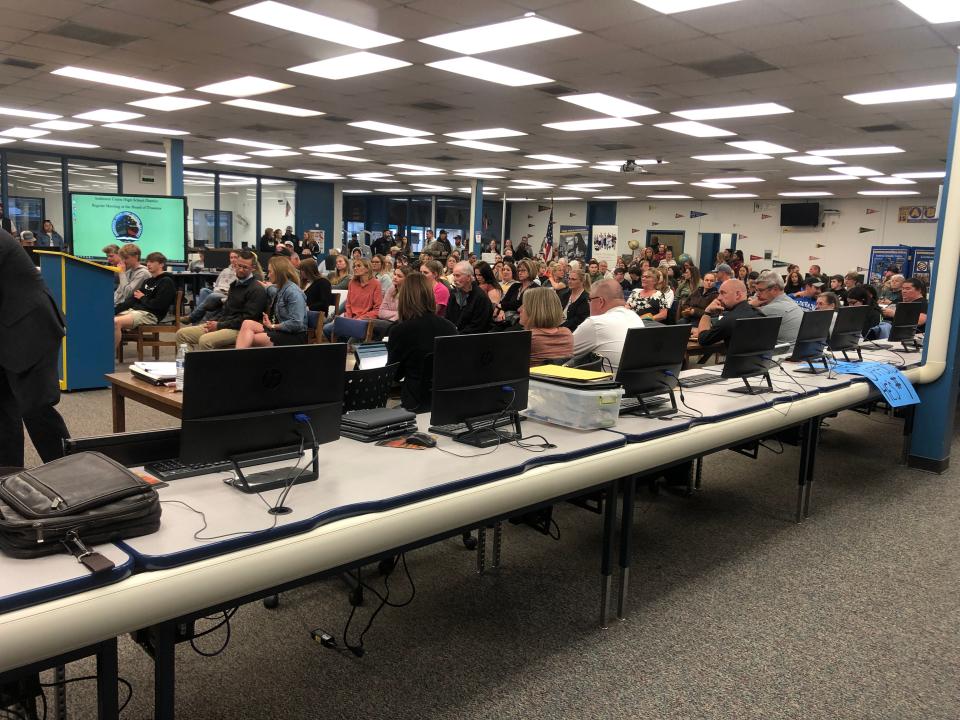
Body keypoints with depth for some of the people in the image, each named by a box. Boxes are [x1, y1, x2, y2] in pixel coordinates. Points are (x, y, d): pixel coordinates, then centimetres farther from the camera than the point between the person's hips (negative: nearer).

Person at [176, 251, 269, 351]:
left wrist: (219, 325, -14)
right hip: (222, 324, 9)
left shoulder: (257, 290, -9)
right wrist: (216, 322, 4)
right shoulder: (235, 284, 21)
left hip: (239, 330, -9)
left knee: (205, 340, -34)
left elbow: (247, 319, -16)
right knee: (181, 333, -2)